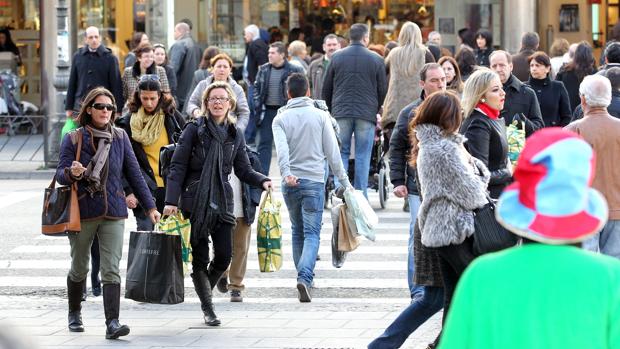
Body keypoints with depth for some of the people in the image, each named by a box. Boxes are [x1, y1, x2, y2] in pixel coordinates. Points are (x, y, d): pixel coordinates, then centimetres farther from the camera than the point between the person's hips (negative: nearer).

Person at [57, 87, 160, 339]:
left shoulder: (120, 138, 5)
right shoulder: (73, 139, -2)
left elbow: (133, 173, 8)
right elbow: (60, 174, -4)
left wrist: (149, 206, 8)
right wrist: (72, 173, -28)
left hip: (113, 213, 1)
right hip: (82, 213, -1)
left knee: (111, 270, -10)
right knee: (79, 269, 13)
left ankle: (112, 323, -17)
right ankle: (74, 314, 35)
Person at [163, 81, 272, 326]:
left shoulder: (235, 134, 12)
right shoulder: (194, 130, 0)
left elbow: (243, 170, 15)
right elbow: (178, 167, -3)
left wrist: (262, 180, -5)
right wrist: (171, 200, -11)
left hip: (222, 201, 3)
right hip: (195, 201, -3)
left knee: (224, 255, -5)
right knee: (200, 257, -2)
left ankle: (205, 290, 24)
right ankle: (208, 309, 9)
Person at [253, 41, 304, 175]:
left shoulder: (294, 71, -5)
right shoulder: (264, 69, 7)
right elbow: (257, 87, 15)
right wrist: (257, 104, 2)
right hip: (268, 111, 3)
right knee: (264, 143, 0)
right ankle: (262, 175, 1)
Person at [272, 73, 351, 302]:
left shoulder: (281, 119, 3)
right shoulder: (320, 116, 2)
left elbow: (282, 149, -14)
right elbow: (332, 152, -1)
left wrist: (286, 174, -26)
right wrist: (344, 181, 4)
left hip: (290, 182, 2)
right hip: (314, 181, -2)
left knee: (297, 231, 18)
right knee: (312, 233, -5)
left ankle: (304, 277, 22)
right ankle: (304, 277, -24)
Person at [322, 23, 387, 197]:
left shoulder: (337, 57, 4)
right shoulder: (376, 60, 0)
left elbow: (326, 87, 9)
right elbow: (382, 89, 5)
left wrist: (330, 110, 20)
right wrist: (376, 110, 20)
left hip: (341, 112, 1)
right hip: (366, 114, -1)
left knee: (341, 153, 7)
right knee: (363, 155, 2)